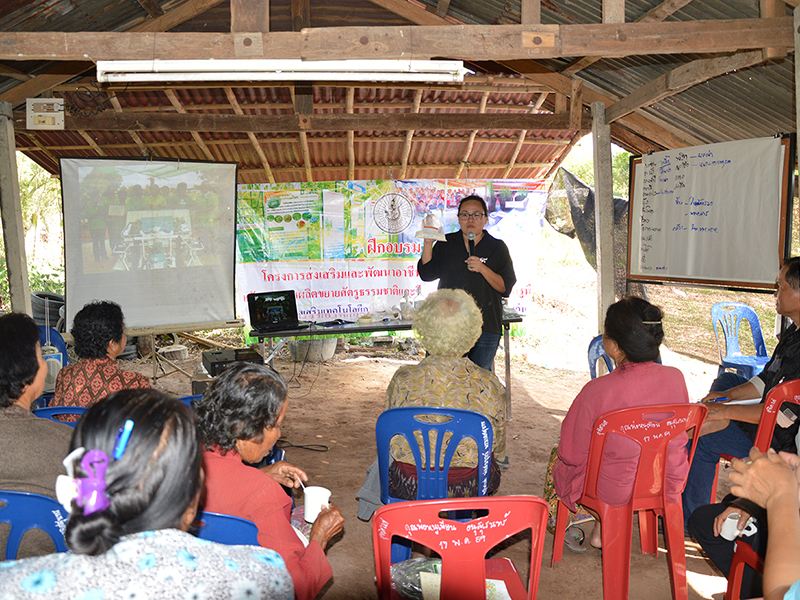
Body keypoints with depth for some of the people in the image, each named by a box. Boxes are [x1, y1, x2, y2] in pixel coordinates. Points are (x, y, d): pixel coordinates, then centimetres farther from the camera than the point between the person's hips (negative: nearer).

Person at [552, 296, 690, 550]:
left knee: (557, 457, 26)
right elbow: (678, 438, 2)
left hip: (615, 491, -4)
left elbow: (572, 455, -17)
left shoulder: (597, 391, -31)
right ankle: (601, 530, 41)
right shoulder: (675, 378, -17)